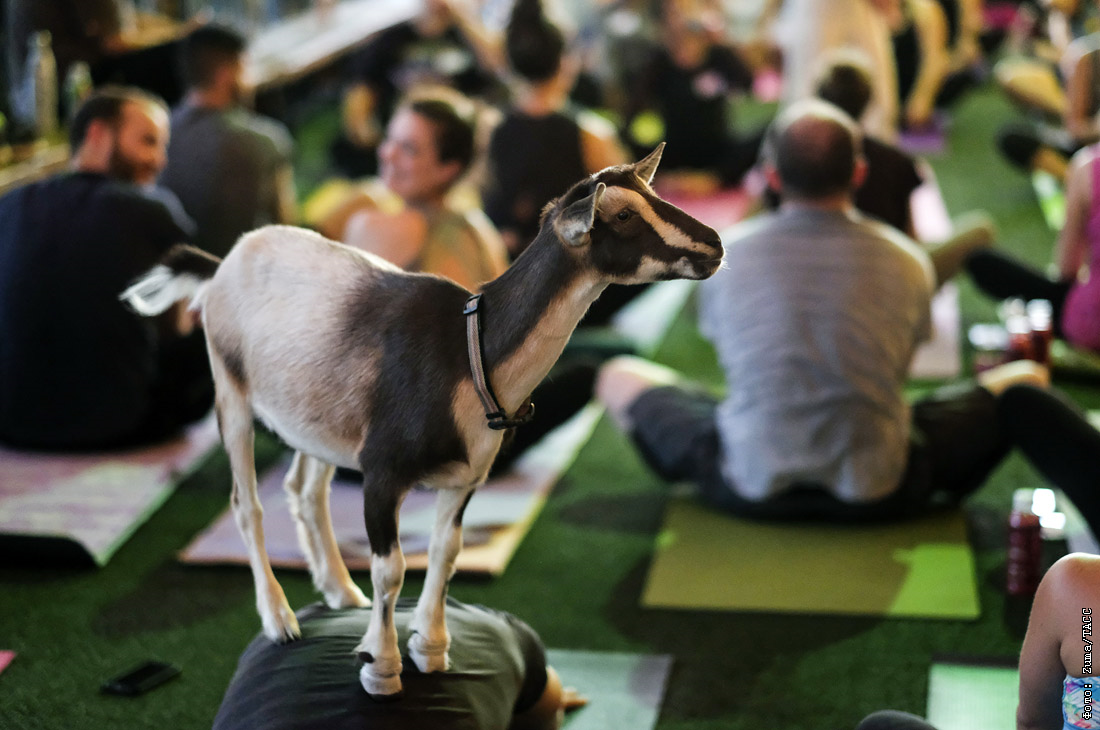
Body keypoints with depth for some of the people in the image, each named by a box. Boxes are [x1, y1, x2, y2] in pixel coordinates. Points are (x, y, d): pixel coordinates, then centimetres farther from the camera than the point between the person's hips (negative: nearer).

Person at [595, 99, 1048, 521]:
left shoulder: (724, 255, -4)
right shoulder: (906, 261, -5)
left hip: (749, 492, 0)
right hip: (877, 494, 0)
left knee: (619, 376, 22)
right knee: (1026, 379, 18)